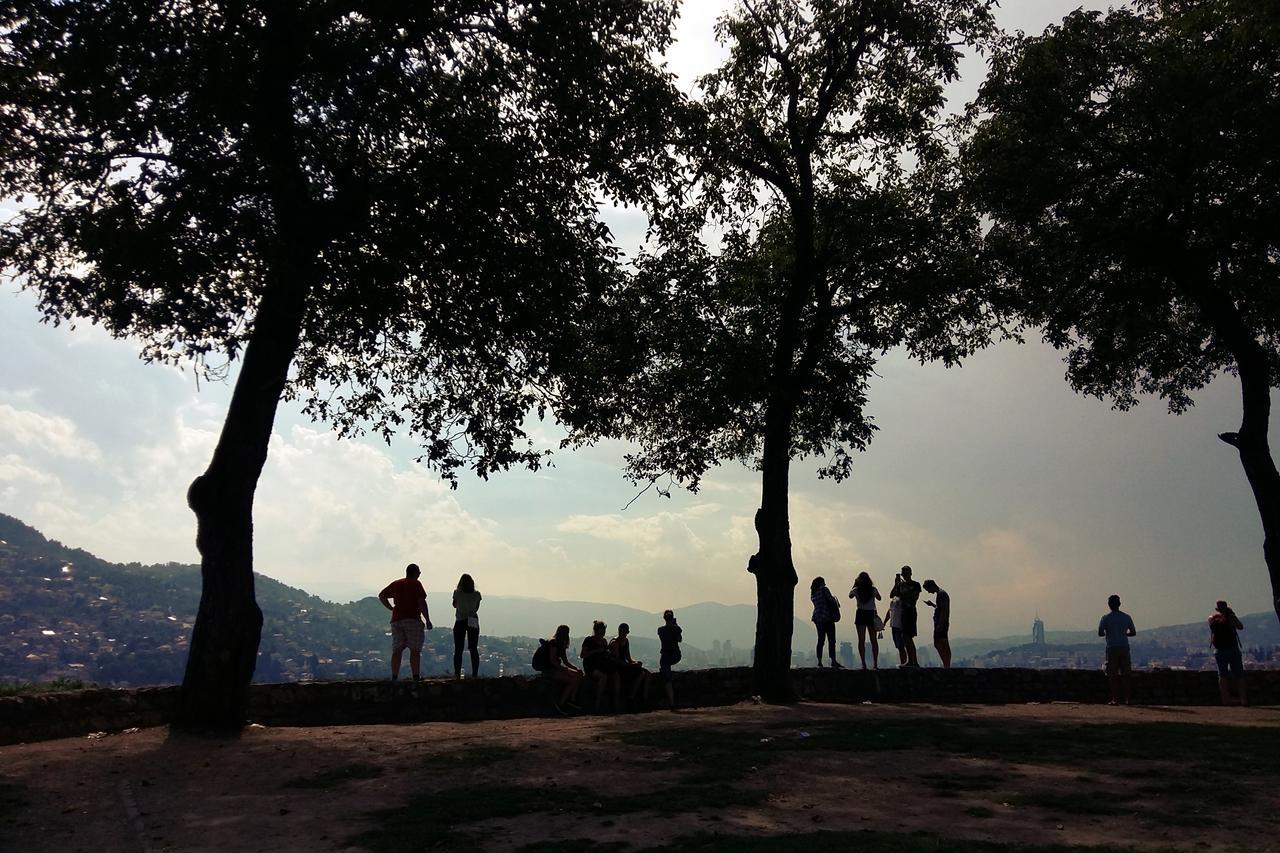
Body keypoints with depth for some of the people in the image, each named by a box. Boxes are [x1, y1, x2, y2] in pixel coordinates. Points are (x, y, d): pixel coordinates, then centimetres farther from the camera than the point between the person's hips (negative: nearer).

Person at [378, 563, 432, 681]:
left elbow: (381, 595, 18)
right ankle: (416, 677, -6)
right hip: (412, 619, -5)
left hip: (396, 619, 5)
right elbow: (422, 602, -9)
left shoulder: (396, 584, 16)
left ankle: (394, 677, -1)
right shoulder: (416, 584, -1)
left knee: (397, 650, 5)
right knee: (415, 650, -3)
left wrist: (391, 608, 17)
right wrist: (427, 620, -6)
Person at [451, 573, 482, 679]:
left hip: (460, 622, -2)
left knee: (458, 650, 3)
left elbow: (454, 605, 11)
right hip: (473, 622, 2)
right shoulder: (477, 594, -2)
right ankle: (475, 674, 3)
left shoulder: (457, 593, -6)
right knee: (473, 649, 7)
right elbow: (476, 608, 9)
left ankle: (457, 674, -2)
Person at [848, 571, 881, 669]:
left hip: (860, 614, -1)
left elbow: (850, 596, 16)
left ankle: (863, 663, -5)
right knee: (873, 640, 9)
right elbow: (879, 598, 16)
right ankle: (875, 663, 8)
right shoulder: (873, 589, -4)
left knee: (861, 640, 1)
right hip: (871, 614, 1)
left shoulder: (856, 590, -6)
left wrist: (854, 584, 18)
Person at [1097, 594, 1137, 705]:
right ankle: (1128, 699, 8)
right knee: (1127, 674, 8)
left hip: (1112, 648, -3)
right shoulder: (1126, 617, 4)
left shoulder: (1106, 618, -4)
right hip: (1124, 647, 3)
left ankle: (1115, 699, -2)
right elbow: (1133, 633, 8)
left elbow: (1100, 633, -7)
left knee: (1113, 674, 0)